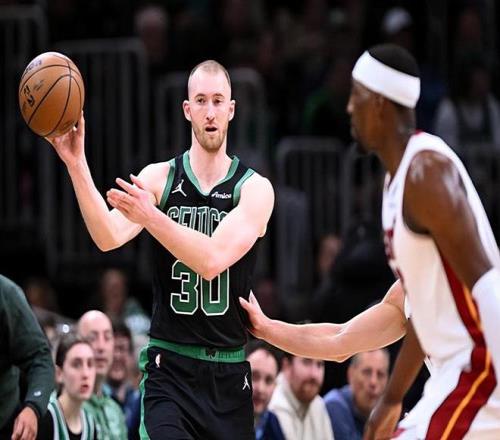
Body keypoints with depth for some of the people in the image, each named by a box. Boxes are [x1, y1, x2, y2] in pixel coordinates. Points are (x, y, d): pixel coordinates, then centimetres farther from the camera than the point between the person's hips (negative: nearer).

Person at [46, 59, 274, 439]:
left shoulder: (255, 189, -3)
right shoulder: (158, 178, 2)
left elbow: (212, 260, -18)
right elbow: (109, 237, -15)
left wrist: (150, 216, -29)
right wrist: (76, 164, -26)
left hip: (229, 375, 1)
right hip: (169, 369, -1)